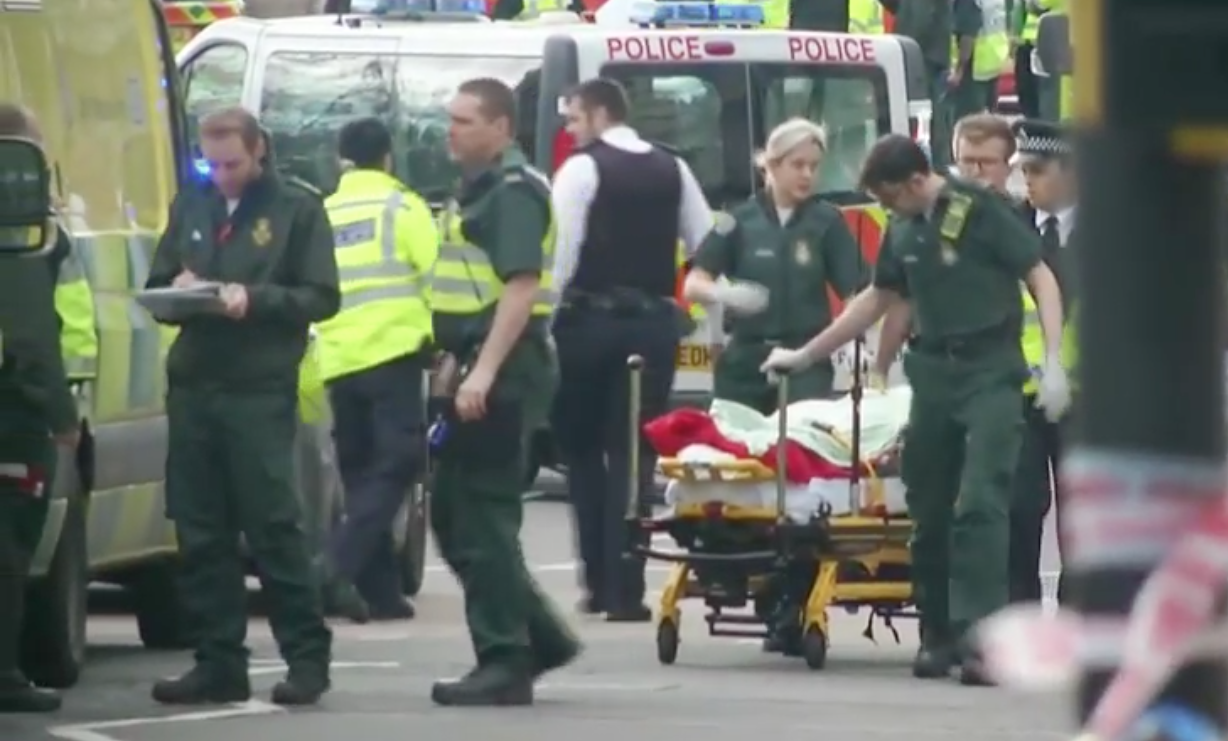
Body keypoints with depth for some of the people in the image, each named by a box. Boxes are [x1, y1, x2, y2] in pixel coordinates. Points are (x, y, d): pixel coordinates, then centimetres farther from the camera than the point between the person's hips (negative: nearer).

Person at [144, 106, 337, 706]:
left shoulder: (297, 210, 2)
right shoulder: (190, 207, 15)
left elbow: (322, 297, -3)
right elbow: (156, 288, 19)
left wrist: (255, 299, -17)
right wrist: (176, 292, -4)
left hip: (261, 391, -5)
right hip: (191, 386, 5)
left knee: (273, 527, -6)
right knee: (199, 534, 4)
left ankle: (307, 655, 1)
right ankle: (219, 662, 9)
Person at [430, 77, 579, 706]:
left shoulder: (514, 192, -13)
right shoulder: (477, 190, 18)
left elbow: (521, 286, -22)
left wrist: (483, 371, -27)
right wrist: (457, 363, 22)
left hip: (503, 375, -11)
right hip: (477, 372, 11)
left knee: (483, 519, -8)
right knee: (452, 513, 12)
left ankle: (505, 664, -4)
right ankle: (542, 637, 18)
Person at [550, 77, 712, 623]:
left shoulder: (582, 169, -6)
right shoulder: (672, 171, 10)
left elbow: (561, 251, -12)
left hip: (591, 318, -4)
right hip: (655, 322, 4)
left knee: (582, 448, 11)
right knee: (634, 454, 4)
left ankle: (600, 582, 10)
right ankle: (625, 590, -4)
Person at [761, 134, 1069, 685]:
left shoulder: (980, 212, -9)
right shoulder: (903, 232, 11)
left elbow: (1040, 277, -8)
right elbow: (878, 299, 25)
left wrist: (1053, 363, -17)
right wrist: (804, 356, 28)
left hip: (990, 371, -7)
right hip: (933, 372, 7)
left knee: (979, 505, -15)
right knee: (928, 510, 6)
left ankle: (978, 639, -19)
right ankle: (937, 635, 16)